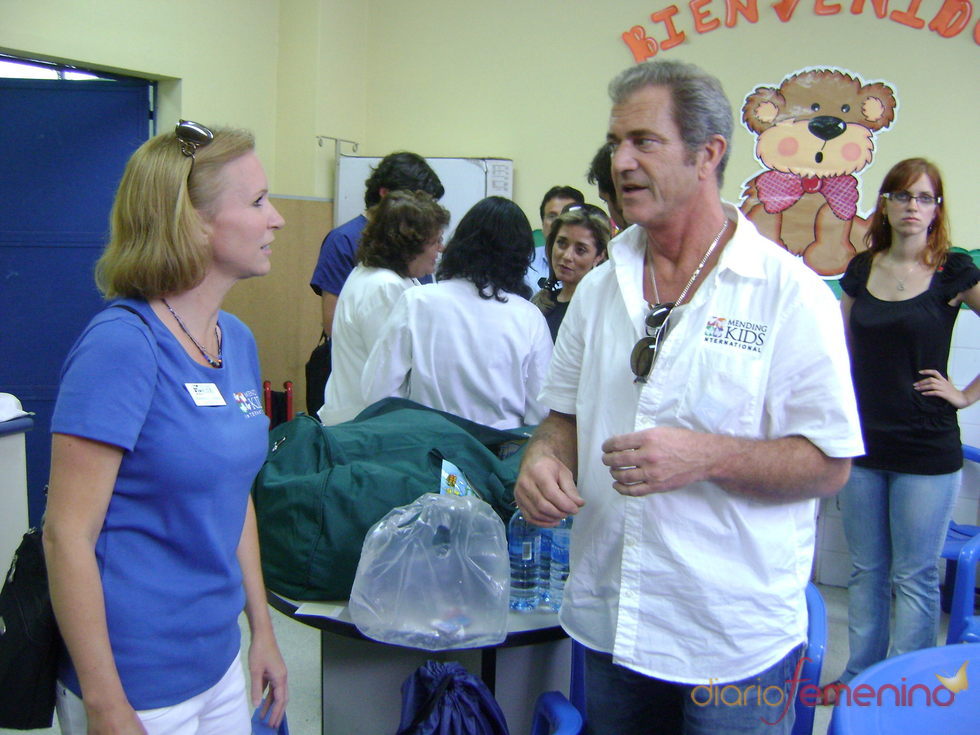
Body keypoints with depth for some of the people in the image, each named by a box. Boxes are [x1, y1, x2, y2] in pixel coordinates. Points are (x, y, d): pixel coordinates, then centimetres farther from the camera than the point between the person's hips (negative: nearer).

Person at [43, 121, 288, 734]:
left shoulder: (237, 340, 3)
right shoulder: (122, 343, -19)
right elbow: (68, 535, -19)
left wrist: (262, 630, 14)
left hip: (219, 660, 7)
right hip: (140, 683, -7)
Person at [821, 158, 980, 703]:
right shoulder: (861, 269, 6)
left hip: (927, 451, -4)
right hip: (864, 443, 4)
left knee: (915, 576, 5)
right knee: (867, 570, 14)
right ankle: (860, 678, 27)